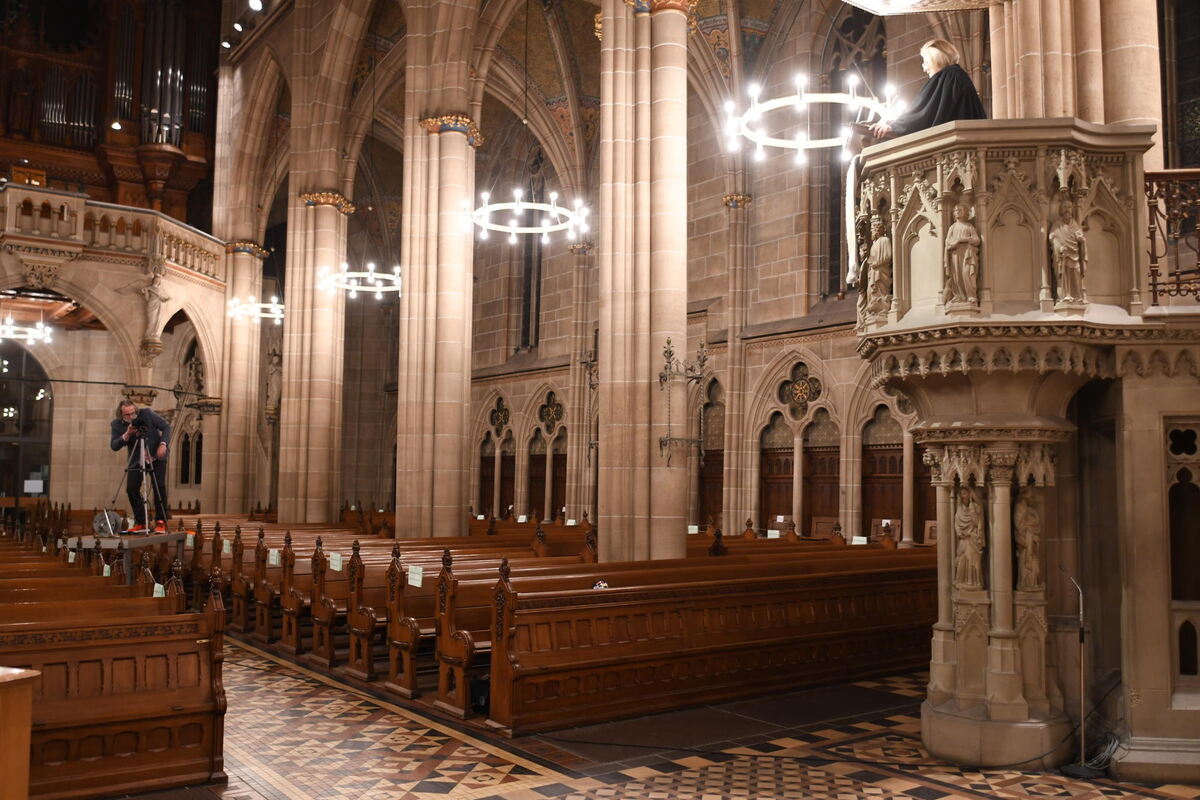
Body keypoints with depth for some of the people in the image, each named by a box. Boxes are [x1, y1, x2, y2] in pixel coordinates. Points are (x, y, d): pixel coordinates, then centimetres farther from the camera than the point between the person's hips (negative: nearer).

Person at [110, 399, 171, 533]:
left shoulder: (146, 414, -13)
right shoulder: (117, 424, -8)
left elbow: (166, 427, -7)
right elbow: (114, 446, -13)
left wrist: (163, 444, -20)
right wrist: (126, 435, -28)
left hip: (156, 457, -2)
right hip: (136, 460, 2)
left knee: (159, 487, -13)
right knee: (131, 489, -9)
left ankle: (160, 522, -6)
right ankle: (140, 523, 4)